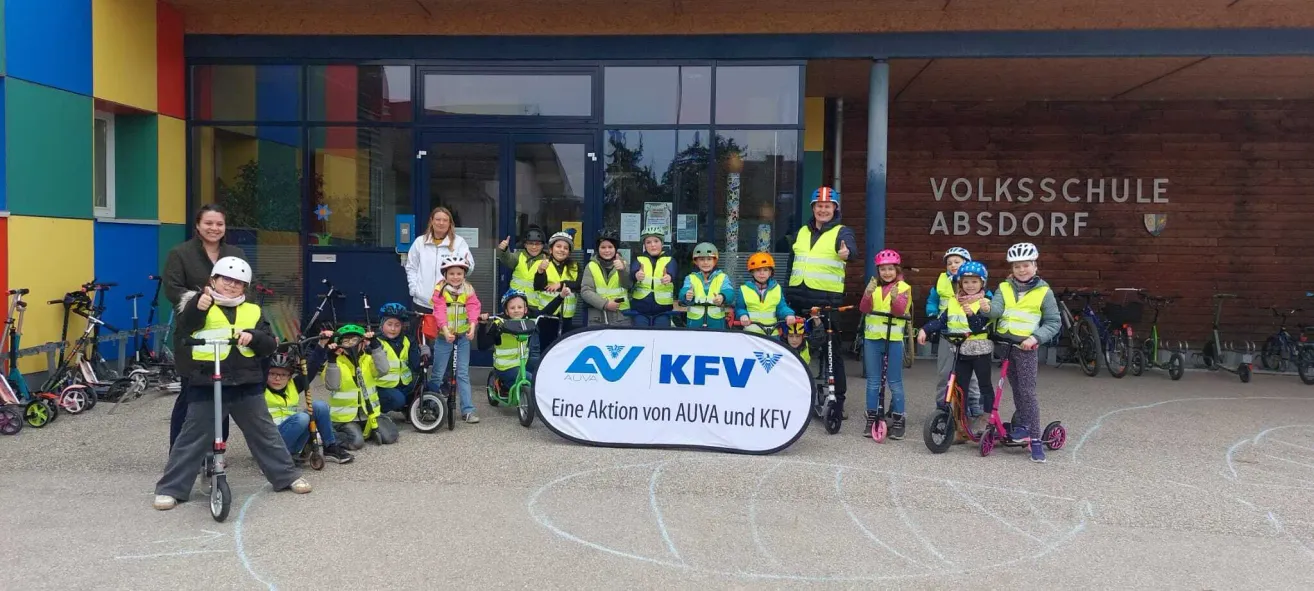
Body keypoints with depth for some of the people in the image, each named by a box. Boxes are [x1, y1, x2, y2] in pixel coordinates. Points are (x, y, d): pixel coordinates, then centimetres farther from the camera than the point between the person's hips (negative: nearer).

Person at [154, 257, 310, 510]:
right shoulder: (199, 304, 2)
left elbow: (269, 346, 5)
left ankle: (288, 475, 23)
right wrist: (198, 305, -37)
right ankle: (170, 488, 14)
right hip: (205, 385, -3)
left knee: (265, 433, 13)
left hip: (246, 385, 3)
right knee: (192, 439, 3)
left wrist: (253, 336, -16)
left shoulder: (252, 311, 11)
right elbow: (184, 326, -19)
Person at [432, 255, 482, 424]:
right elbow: (439, 311, -17)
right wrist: (446, 330, -32)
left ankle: (468, 410, 5)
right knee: (438, 374, 5)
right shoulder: (440, 290, -6)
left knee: (463, 374, 3)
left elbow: (473, 308, -12)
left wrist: (472, 327, -30)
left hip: (463, 336, 2)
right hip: (444, 336, -2)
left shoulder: (469, 290, 1)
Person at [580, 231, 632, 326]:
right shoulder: (591, 266, 5)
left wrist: (622, 270, -28)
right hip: (598, 319, 0)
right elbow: (585, 291, -3)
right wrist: (605, 303, -15)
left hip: (622, 317, 0)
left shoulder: (622, 264, 7)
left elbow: (628, 285, -9)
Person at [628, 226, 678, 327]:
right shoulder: (639, 259, 6)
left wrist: (668, 276, -46)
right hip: (640, 309, 1)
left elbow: (671, 272, -20)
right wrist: (636, 275, -42)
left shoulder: (669, 260, 3)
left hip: (662, 309, 0)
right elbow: (632, 272, -17)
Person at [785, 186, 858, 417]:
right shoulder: (801, 232, 15)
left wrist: (847, 252, -47)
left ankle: (838, 400, 5)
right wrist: (787, 291, 18)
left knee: (832, 350, -3)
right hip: (799, 298, 5)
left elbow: (850, 245, -24)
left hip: (827, 299, -5)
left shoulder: (842, 232, -1)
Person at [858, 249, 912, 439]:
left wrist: (895, 297, -32)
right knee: (873, 381, 8)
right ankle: (871, 418, 15)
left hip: (894, 339, -3)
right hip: (872, 338, 3)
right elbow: (864, 309, -4)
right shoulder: (873, 286, 9)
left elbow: (900, 311, -13)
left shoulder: (903, 287, 1)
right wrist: (868, 293, -22)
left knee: (895, 382, 2)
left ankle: (897, 420, 9)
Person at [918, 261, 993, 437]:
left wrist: (971, 314, -33)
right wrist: (925, 330, -7)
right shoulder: (953, 302, 7)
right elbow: (940, 321, 6)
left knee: (985, 385, 7)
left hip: (979, 351, -4)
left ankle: (989, 418, 16)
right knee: (959, 387, 6)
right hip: (960, 351, 4)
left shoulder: (984, 303, -7)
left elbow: (979, 328, -17)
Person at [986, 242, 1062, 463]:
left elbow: (1054, 322, 1)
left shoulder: (1043, 291, -1)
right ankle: (1025, 424, 29)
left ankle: (1036, 439, -6)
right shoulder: (1004, 288, 7)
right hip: (1005, 344, 4)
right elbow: (996, 310, -9)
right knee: (1016, 389, 13)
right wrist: (986, 307, -32)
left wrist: (1035, 337, -14)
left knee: (1027, 392, -8)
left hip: (1026, 346, -4)